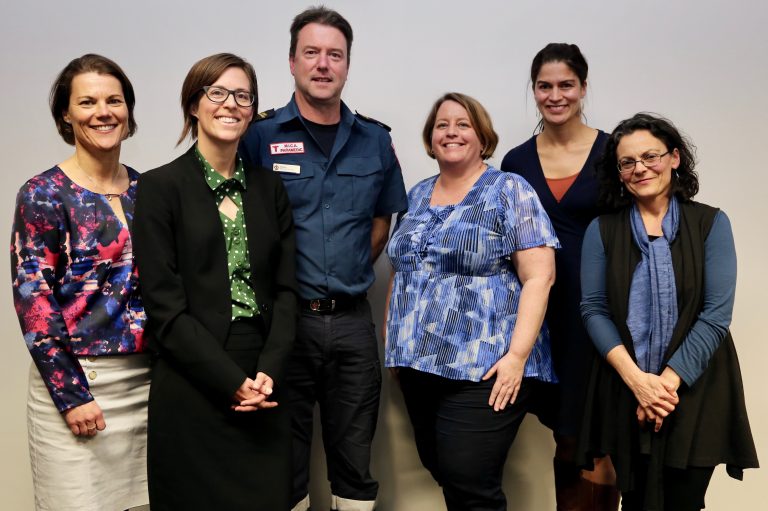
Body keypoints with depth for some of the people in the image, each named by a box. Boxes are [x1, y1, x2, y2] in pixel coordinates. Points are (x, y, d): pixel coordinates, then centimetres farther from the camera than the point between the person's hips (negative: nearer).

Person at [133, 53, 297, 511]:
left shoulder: (269, 187, 9)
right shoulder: (161, 187, -3)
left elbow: (286, 288, 6)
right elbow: (165, 305, -9)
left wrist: (269, 371, -7)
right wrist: (232, 381, -12)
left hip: (264, 387, 4)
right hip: (192, 391, -3)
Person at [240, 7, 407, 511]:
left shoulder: (375, 140, 6)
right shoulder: (260, 136, -3)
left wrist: (348, 275, 7)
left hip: (353, 319, 3)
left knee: (355, 455, 13)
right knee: (284, 455, 11)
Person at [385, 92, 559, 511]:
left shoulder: (510, 191, -5)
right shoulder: (417, 196, 14)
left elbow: (539, 276, -12)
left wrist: (517, 355, -19)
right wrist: (392, 337, 13)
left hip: (484, 368, -6)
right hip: (417, 363, 6)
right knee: (441, 472, 14)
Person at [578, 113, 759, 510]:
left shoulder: (711, 223, -1)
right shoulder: (602, 230, 3)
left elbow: (716, 314, -8)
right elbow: (593, 310, -3)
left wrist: (668, 380, -15)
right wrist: (637, 379, -15)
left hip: (696, 392, -1)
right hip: (625, 393, 1)